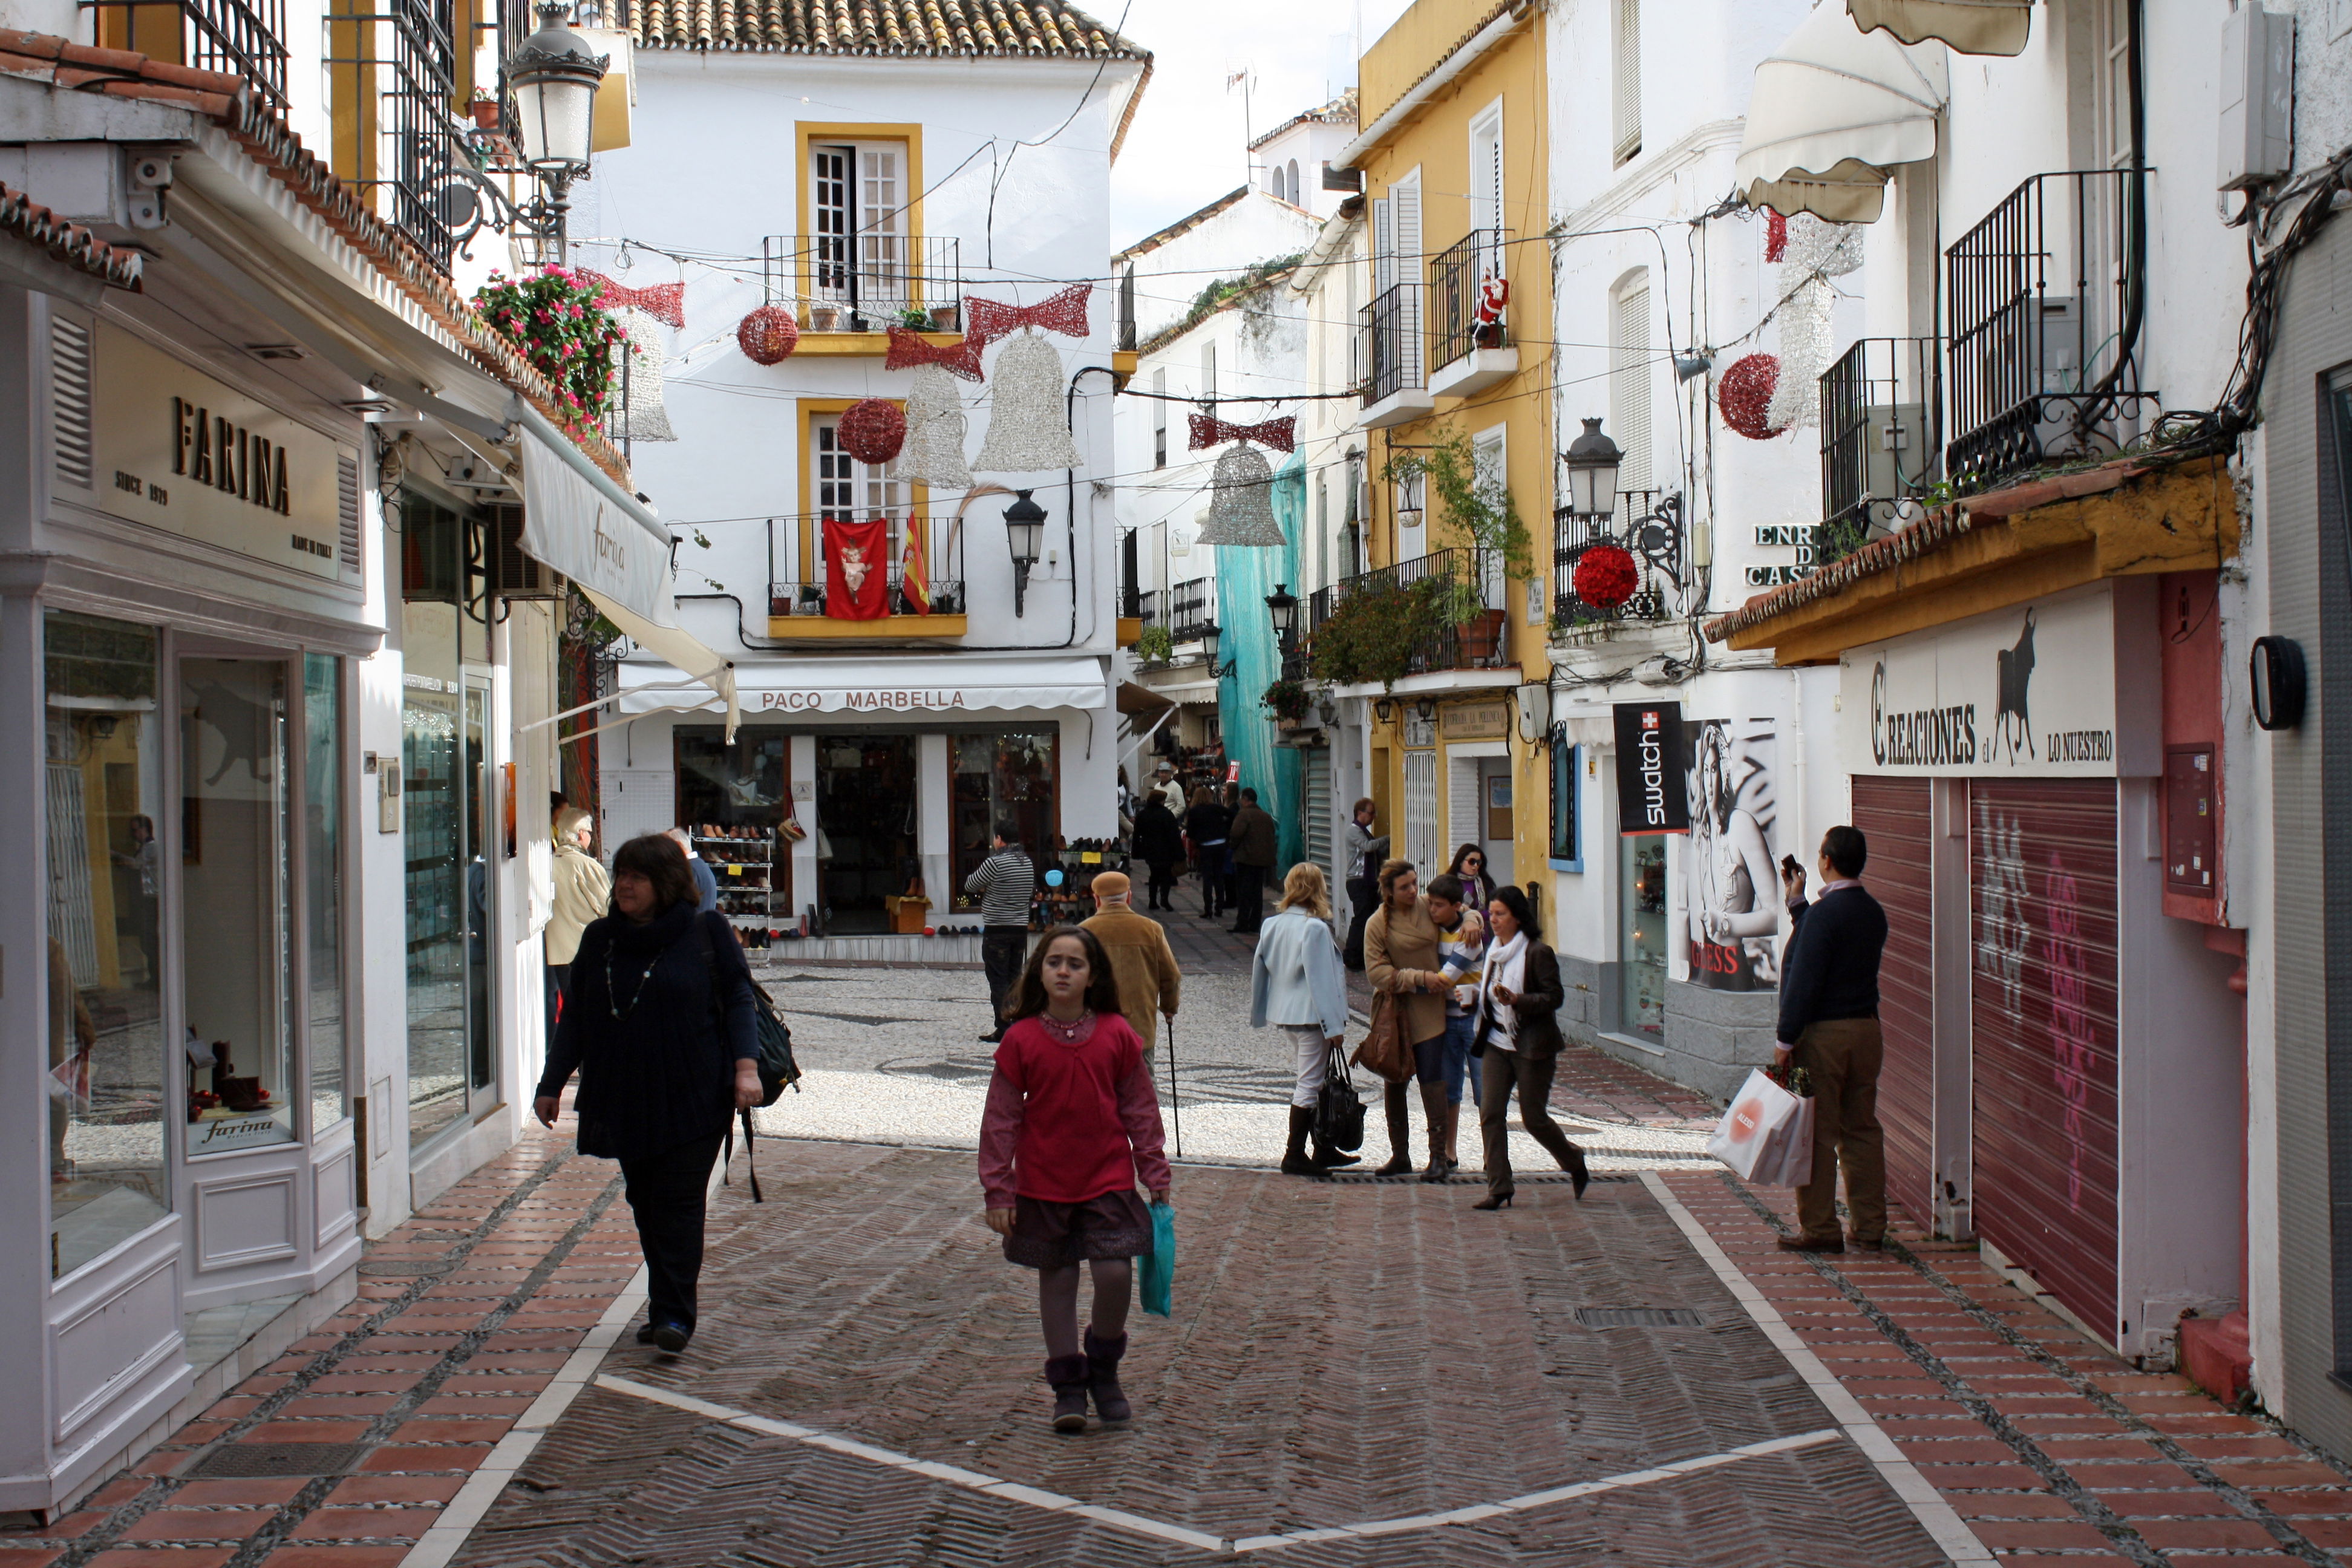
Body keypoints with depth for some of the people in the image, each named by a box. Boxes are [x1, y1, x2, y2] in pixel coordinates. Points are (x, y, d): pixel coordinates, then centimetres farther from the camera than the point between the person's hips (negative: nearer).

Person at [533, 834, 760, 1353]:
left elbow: (738, 1000, -2)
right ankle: (663, 1307, 17)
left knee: (679, 1201, -8)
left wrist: (746, 1066, -14)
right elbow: (575, 1018, 15)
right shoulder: (600, 939, 10)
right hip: (622, 1098, 5)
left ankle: (675, 1314, -7)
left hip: (693, 1097, -4)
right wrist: (551, 1084, 14)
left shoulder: (707, 932, -2)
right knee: (644, 1203, 8)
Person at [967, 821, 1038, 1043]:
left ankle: (1002, 1029, -3)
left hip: (997, 932, -7)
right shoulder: (1028, 863, 7)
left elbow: (969, 886, -5)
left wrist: (983, 891, 17)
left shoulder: (995, 863, -15)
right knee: (1015, 979, 12)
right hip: (1021, 929, 7)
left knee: (999, 981, -2)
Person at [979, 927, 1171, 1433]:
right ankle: (1068, 1385, 21)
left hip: (1109, 1178, 0)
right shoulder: (1021, 1039, -6)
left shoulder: (1116, 1034, -3)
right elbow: (1001, 1119, -2)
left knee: (1115, 1273, -10)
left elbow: (1139, 1108, 5)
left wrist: (1154, 1172, 5)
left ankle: (1104, 1371, 15)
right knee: (1056, 1279, 8)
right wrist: (998, 1191, -4)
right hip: (1043, 1183, 0)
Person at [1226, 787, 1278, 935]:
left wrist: (1233, 845, -2)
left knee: (1243, 892, -3)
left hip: (1246, 858, -7)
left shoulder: (1244, 814, -10)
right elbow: (1272, 837, 17)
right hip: (1263, 860, 7)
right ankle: (1255, 926, 12)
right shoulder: (1267, 817, 14)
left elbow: (1236, 834, -21)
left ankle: (1242, 926, -5)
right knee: (1258, 893, 11)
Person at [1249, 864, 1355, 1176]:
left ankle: (1323, 1149, 26)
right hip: (1311, 1015, -8)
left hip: (1285, 1014, 8)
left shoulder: (1272, 925, 4)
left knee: (1312, 1081, 18)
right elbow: (1321, 980, -19)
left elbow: (1259, 969, 12)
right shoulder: (1315, 929, -18)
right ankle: (1294, 1156, 2)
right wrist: (1334, 1025, -15)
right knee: (1309, 1085, -1)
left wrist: (1259, 1014, 22)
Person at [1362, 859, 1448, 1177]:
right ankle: (1399, 1156, 21)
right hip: (1394, 1012, 0)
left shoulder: (1428, 909, 1)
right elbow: (1377, 973, -11)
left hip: (1430, 1011, 0)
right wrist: (1420, 978, -18)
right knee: (1394, 1084, 9)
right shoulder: (1377, 924, -7)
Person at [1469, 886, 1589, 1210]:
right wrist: (1473, 994, 4)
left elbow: (1555, 997, -15)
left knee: (1534, 1118, 1)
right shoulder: (1494, 951, 11)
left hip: (1532, 1047, -7)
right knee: (1490, 1114, -4)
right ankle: (1498, 1188, 0)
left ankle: (1575, 1164, 28)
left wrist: (1517, 1000, -27)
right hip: (1497, 1044, 7)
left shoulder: (1538, 952, -12)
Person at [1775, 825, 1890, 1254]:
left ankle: (1820, 1229, 3)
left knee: (1817, 1134, -1)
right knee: (1862, 1130, 11)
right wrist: (1797, 903, 29)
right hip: (1866, 1028, 8)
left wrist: (1786, 1040, -14)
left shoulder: (1824, 913, -16)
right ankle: (1870, 1227, 13)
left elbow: (1804, 980, -18)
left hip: (1823, 1033, -8)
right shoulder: (1873, 912, 9)